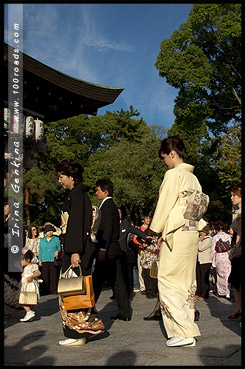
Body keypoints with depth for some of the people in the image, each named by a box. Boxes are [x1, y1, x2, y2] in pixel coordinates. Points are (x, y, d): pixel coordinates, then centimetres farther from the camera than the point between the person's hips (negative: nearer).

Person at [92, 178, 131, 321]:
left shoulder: (106, 205, -10)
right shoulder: (113, 205, 19)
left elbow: (107, 229, -19)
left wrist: (102, 249, -22)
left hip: (108, 251, -9)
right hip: (115, 249, 9)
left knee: (97, 281, -1)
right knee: (118, 281, 9)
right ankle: (124, 313, 12)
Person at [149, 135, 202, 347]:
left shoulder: (174, 174, -8)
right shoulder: (193, 177, 16)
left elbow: (164, 205, -9)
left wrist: (156, 230, 3)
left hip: (176, 234, -9)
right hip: (192, 233, 9)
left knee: (168, 281, -4)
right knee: (187, 281, 10)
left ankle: (183, 332, -4)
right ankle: (189, 329, 15)